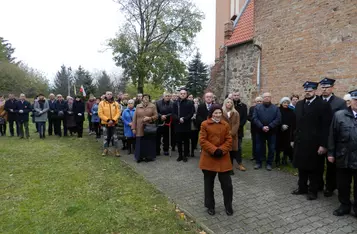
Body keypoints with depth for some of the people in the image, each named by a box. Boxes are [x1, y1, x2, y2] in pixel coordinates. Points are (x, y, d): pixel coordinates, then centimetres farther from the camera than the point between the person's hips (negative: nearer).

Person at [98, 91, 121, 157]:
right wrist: (107, 120, -15)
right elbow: (100, 113, -7)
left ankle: (117, 151, 11)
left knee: (115, 137, 3)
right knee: (105, 137, 8)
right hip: (105, 123, -1)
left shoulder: (116, 103, 3)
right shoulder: (102, 103, -2)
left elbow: (118, 112, -3)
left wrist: (113, 120, -15)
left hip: (114, 123, 1)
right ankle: (105, 150, 22)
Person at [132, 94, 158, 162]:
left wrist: (149, 118, -16)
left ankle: (149, 157, 16)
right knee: (140, 143, 0)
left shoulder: (153, 106, 4)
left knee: (149, 143, 3)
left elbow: (156, 116, 2)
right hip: (140, 129, 1)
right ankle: (140, 157, 12)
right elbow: (135, 118, 6)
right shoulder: (138, 106, 8)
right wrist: (133, 128, 1)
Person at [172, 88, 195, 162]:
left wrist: (184, 119, -15)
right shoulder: (175, 103, 8)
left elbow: (191, 113, -4)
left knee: (186, 141, 4)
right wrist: (179, 119, -14)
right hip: (178, 125, 2)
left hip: (186, 125, -2)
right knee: (179, 141, 7)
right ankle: (180, 155, 18)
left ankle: (185, 155, 15)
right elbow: (173, 114, 2)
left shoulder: (190, 103, 3)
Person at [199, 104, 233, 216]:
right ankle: (210, 206, 27)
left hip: (223, 158, 2)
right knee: (209, 184, 10)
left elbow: (229, 140, 2)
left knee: (227, 183, 6)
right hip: (209, 158, -2)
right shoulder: (205, 124, -6)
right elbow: (202, 140, -10)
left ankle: (228, 205, 27)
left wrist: (221, 150, -14)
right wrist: (214, 150, -18)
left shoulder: (225, 125, 4)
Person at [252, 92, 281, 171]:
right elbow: (255, 118, -6)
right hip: (260, 131, 0)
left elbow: (278, 119, -7)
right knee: (259, 148, 7)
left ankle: (269, 163, 19)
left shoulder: (276, 108, 3)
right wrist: (262, 127, -19)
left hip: (272, 132, 0)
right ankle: (258, 163, 19)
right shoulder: (257, 107, 4)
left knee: (271, 148, 6)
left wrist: (269, 127, -18)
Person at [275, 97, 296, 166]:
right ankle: (277, 160, 10)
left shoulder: (291, 111, 5)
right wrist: (281, 126, -18)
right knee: (278, 146, -1)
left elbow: (294, 122, -2)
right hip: (278, 131, -2)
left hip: (287, 132, 2)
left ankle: (285, 159, 19)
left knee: (286, 146, 4)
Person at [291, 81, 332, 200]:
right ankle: (302, 187, 31)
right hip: (300, 142, 5)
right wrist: (294, 139, 10)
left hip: (314, 143, -5)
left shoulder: (323, 105, -9)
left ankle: (313, 191, 24)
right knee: (301, 167, 15)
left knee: (313, 169, 8)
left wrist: (323, 145, -15)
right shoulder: (299, 104, 9)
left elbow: (326, 127, -12)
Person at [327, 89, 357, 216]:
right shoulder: (339, 115, 1)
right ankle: (345, 205, 31)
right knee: (343, 185, 12)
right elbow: (332, 136, 1)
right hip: (343, 157, 0)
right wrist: (330, 153, -1)